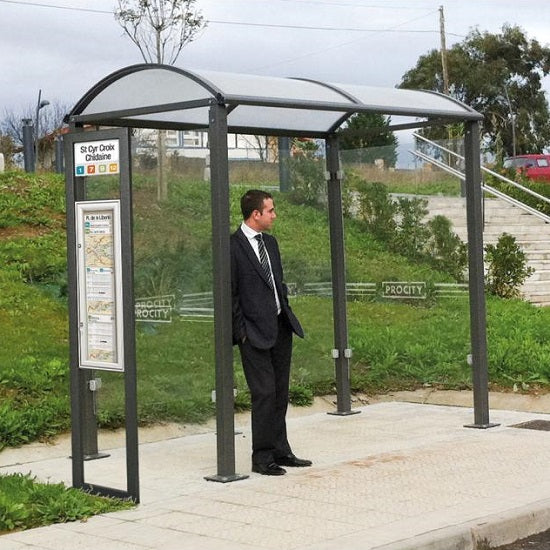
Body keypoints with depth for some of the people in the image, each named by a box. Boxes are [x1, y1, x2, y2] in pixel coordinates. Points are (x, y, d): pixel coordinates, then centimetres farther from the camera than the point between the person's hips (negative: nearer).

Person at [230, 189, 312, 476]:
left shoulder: (270, 242, 15)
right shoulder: (233, 247, -11)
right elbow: (229, 294, -10)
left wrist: (286, 313, 13)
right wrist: (242, 331, -11)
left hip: (281, 326, 8)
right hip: (255, 333, -8)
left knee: (280, 393, 12)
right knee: (264, 393, -7)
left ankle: (280, 451, 21)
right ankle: (262, 458, 2)